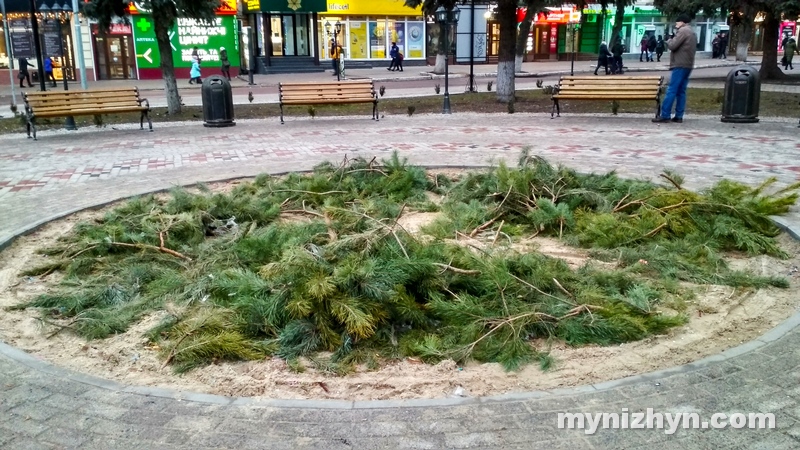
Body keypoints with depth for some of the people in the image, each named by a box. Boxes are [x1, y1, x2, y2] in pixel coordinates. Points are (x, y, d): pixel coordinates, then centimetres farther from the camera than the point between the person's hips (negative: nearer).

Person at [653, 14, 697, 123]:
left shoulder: (683, 31, -8)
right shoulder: (692, 32, 23)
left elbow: (672, 45, -16)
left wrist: (669, 40, 7)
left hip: (680, 65, -10)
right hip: (688, 65, 10)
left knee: (671, 90, -11)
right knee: (681, 91, 7)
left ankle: (664, 115, -14)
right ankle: (679, 116, 5)